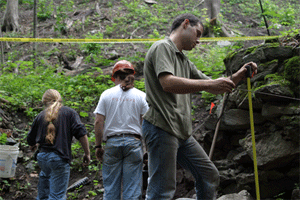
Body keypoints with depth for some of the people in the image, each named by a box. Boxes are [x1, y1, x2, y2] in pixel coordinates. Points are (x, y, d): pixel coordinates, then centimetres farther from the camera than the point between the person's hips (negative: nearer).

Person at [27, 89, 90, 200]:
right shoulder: (69, 112, 3)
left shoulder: (40, 116, 11)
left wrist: (34, 146, 42)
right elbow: (81, 133, -8)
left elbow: (30, 140, 19)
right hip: (60, 158, -4)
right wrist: (87, 153, -2)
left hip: (42, 157, 4)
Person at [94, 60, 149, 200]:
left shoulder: (107, 94, 4)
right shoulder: (141, 96, 4)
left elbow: (98, 122, 0)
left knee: (111, 189, 6)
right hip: (133, 141, 0)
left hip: (112, 142, 0)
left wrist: (98, 146, 6)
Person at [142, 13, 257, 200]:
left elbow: (214, 86, 26)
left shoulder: (185, 61, 23)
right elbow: (167, 83, -22)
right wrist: (209, 84, -24)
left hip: (183, 133, 10)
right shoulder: (162, 47, -5)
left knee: (209, 176, 12)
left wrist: (238, 76, 9)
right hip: (162, 129, -10)